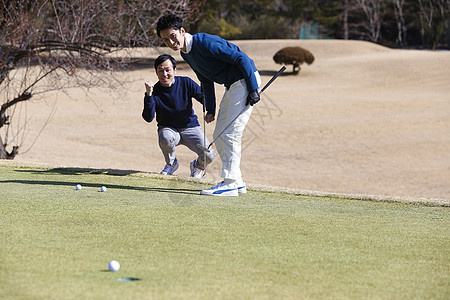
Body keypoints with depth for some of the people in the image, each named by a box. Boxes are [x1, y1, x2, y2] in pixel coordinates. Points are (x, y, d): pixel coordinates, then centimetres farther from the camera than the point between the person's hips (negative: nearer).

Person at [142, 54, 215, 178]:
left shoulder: (186, 83, -10)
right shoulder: (155, 91, -12)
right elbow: (148, 118, -22)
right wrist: (148, 95, -34)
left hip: (190, 127, 1)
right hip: (168, 129, -1)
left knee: (208, 156, -22)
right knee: (166, 138, -38)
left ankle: (198, 166, 18)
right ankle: (171, 164, -5)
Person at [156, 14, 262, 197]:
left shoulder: (205, 43, -22)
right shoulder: (185, 54, 7)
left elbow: (241, 58, -23)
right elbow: (206, 82, 18)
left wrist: (253, 89, -24)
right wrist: (210, 110, 10)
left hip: (245, 81, -10)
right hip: (231, 86, 10)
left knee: (230, 134, -14)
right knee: (219, 135, 9)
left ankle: (230, 183, -13)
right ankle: (237, 182, 15)